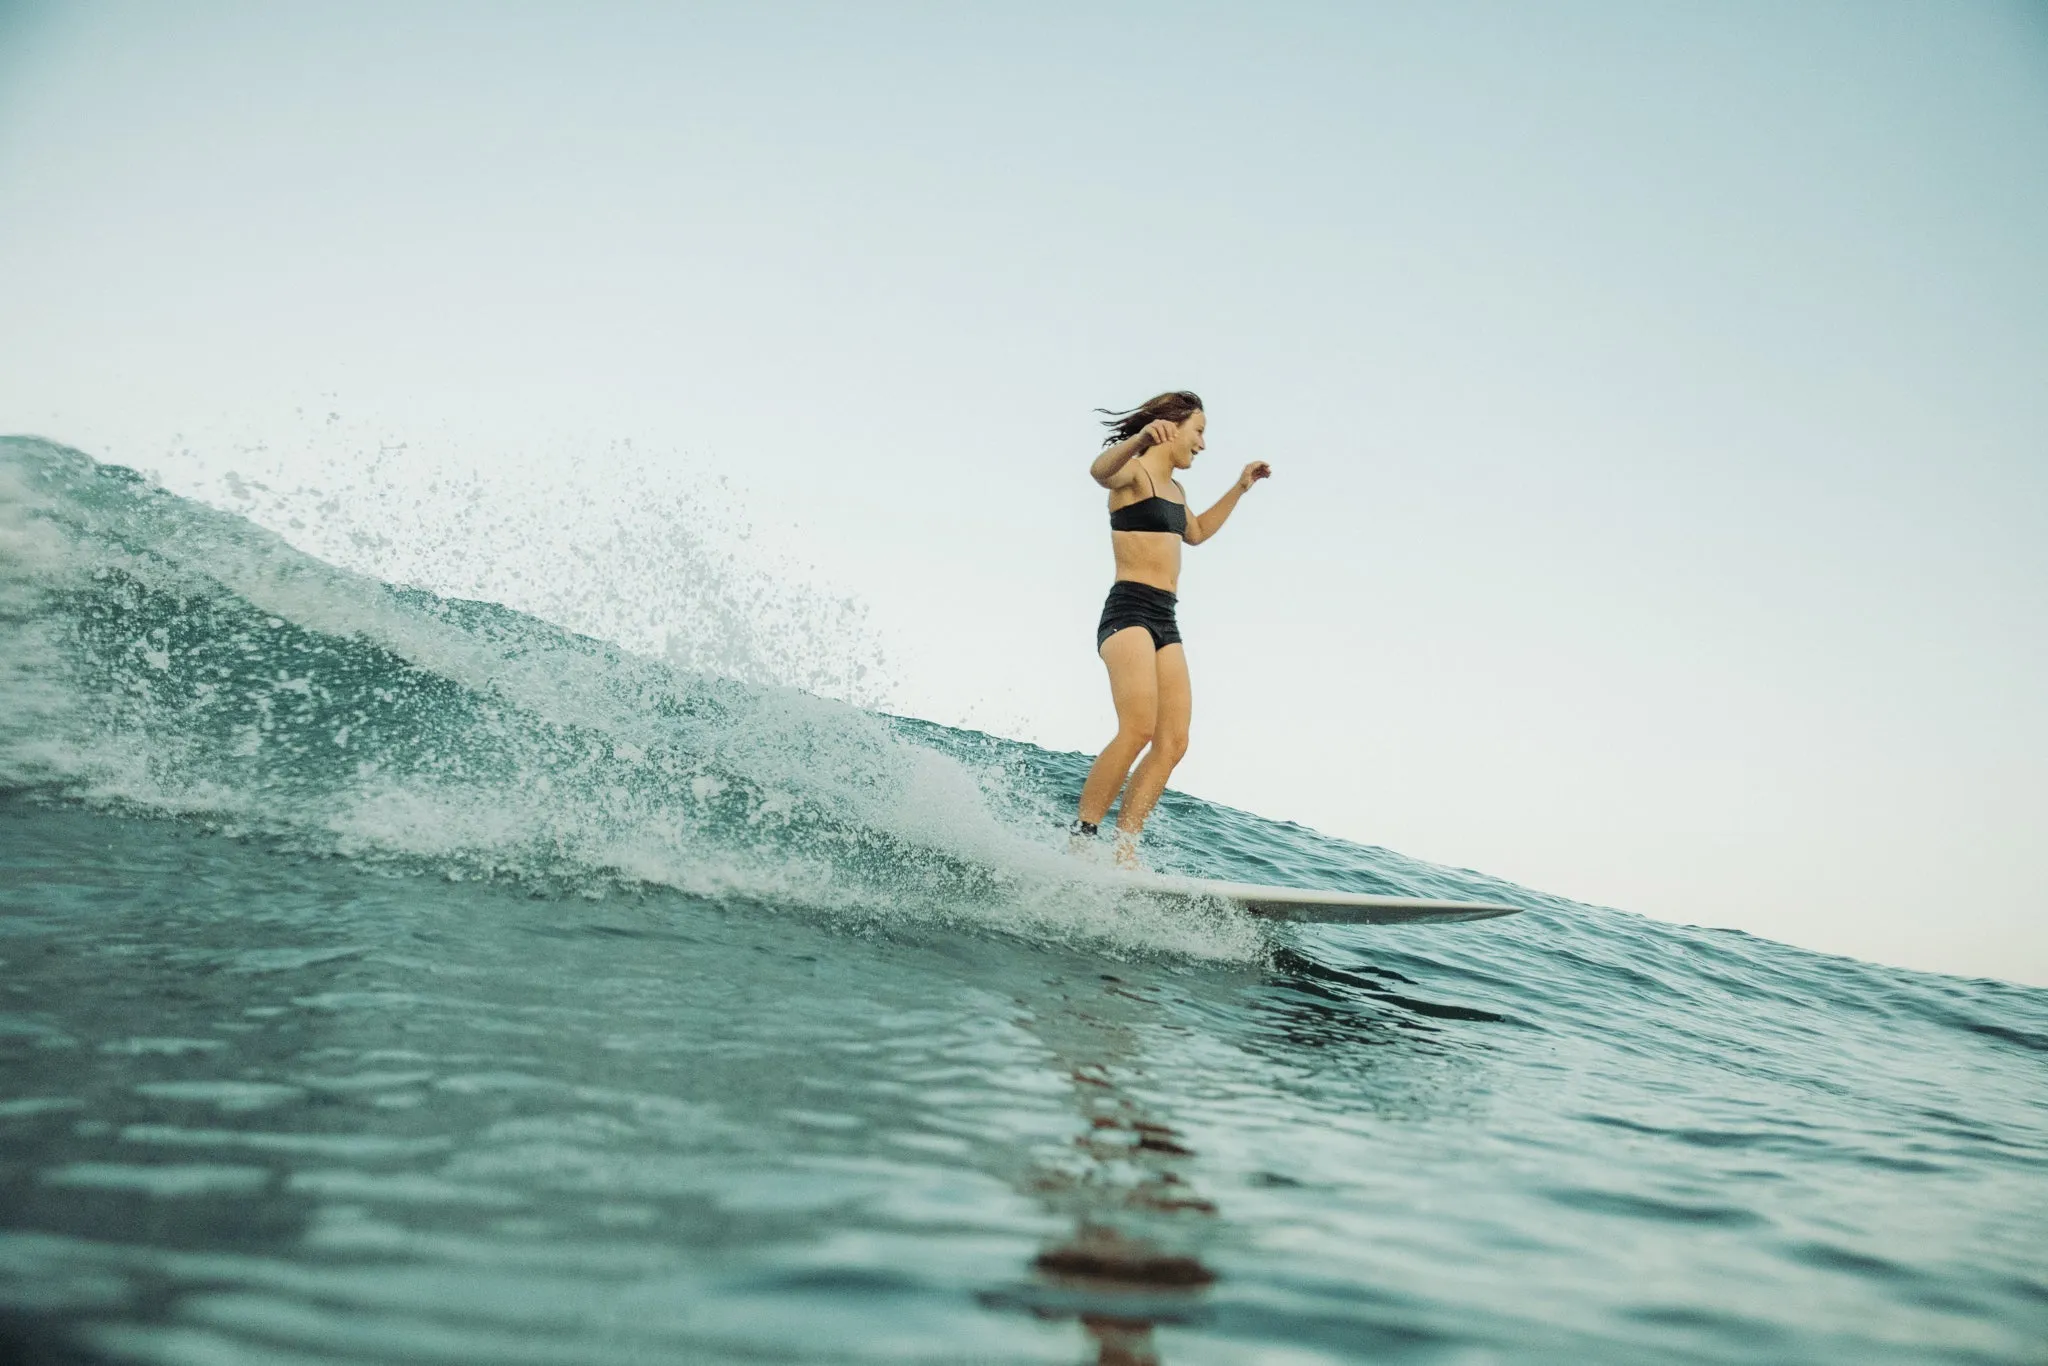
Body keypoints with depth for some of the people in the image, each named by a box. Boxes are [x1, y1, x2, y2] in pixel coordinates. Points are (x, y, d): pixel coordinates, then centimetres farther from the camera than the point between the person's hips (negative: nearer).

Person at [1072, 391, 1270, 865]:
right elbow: (1101, 470, -29)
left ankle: (1123, 849, -7)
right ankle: (1081, 838, -20)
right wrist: (1142, 437, -49)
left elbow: (1196, 533, 44)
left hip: (1165, 621, 9)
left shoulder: (1174, 489, 23)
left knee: (1173, 742, -4)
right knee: (1138, 729, -25)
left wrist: (1240, 487, 41)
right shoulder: (1134, 471, -3)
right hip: (1128, 610, -9)